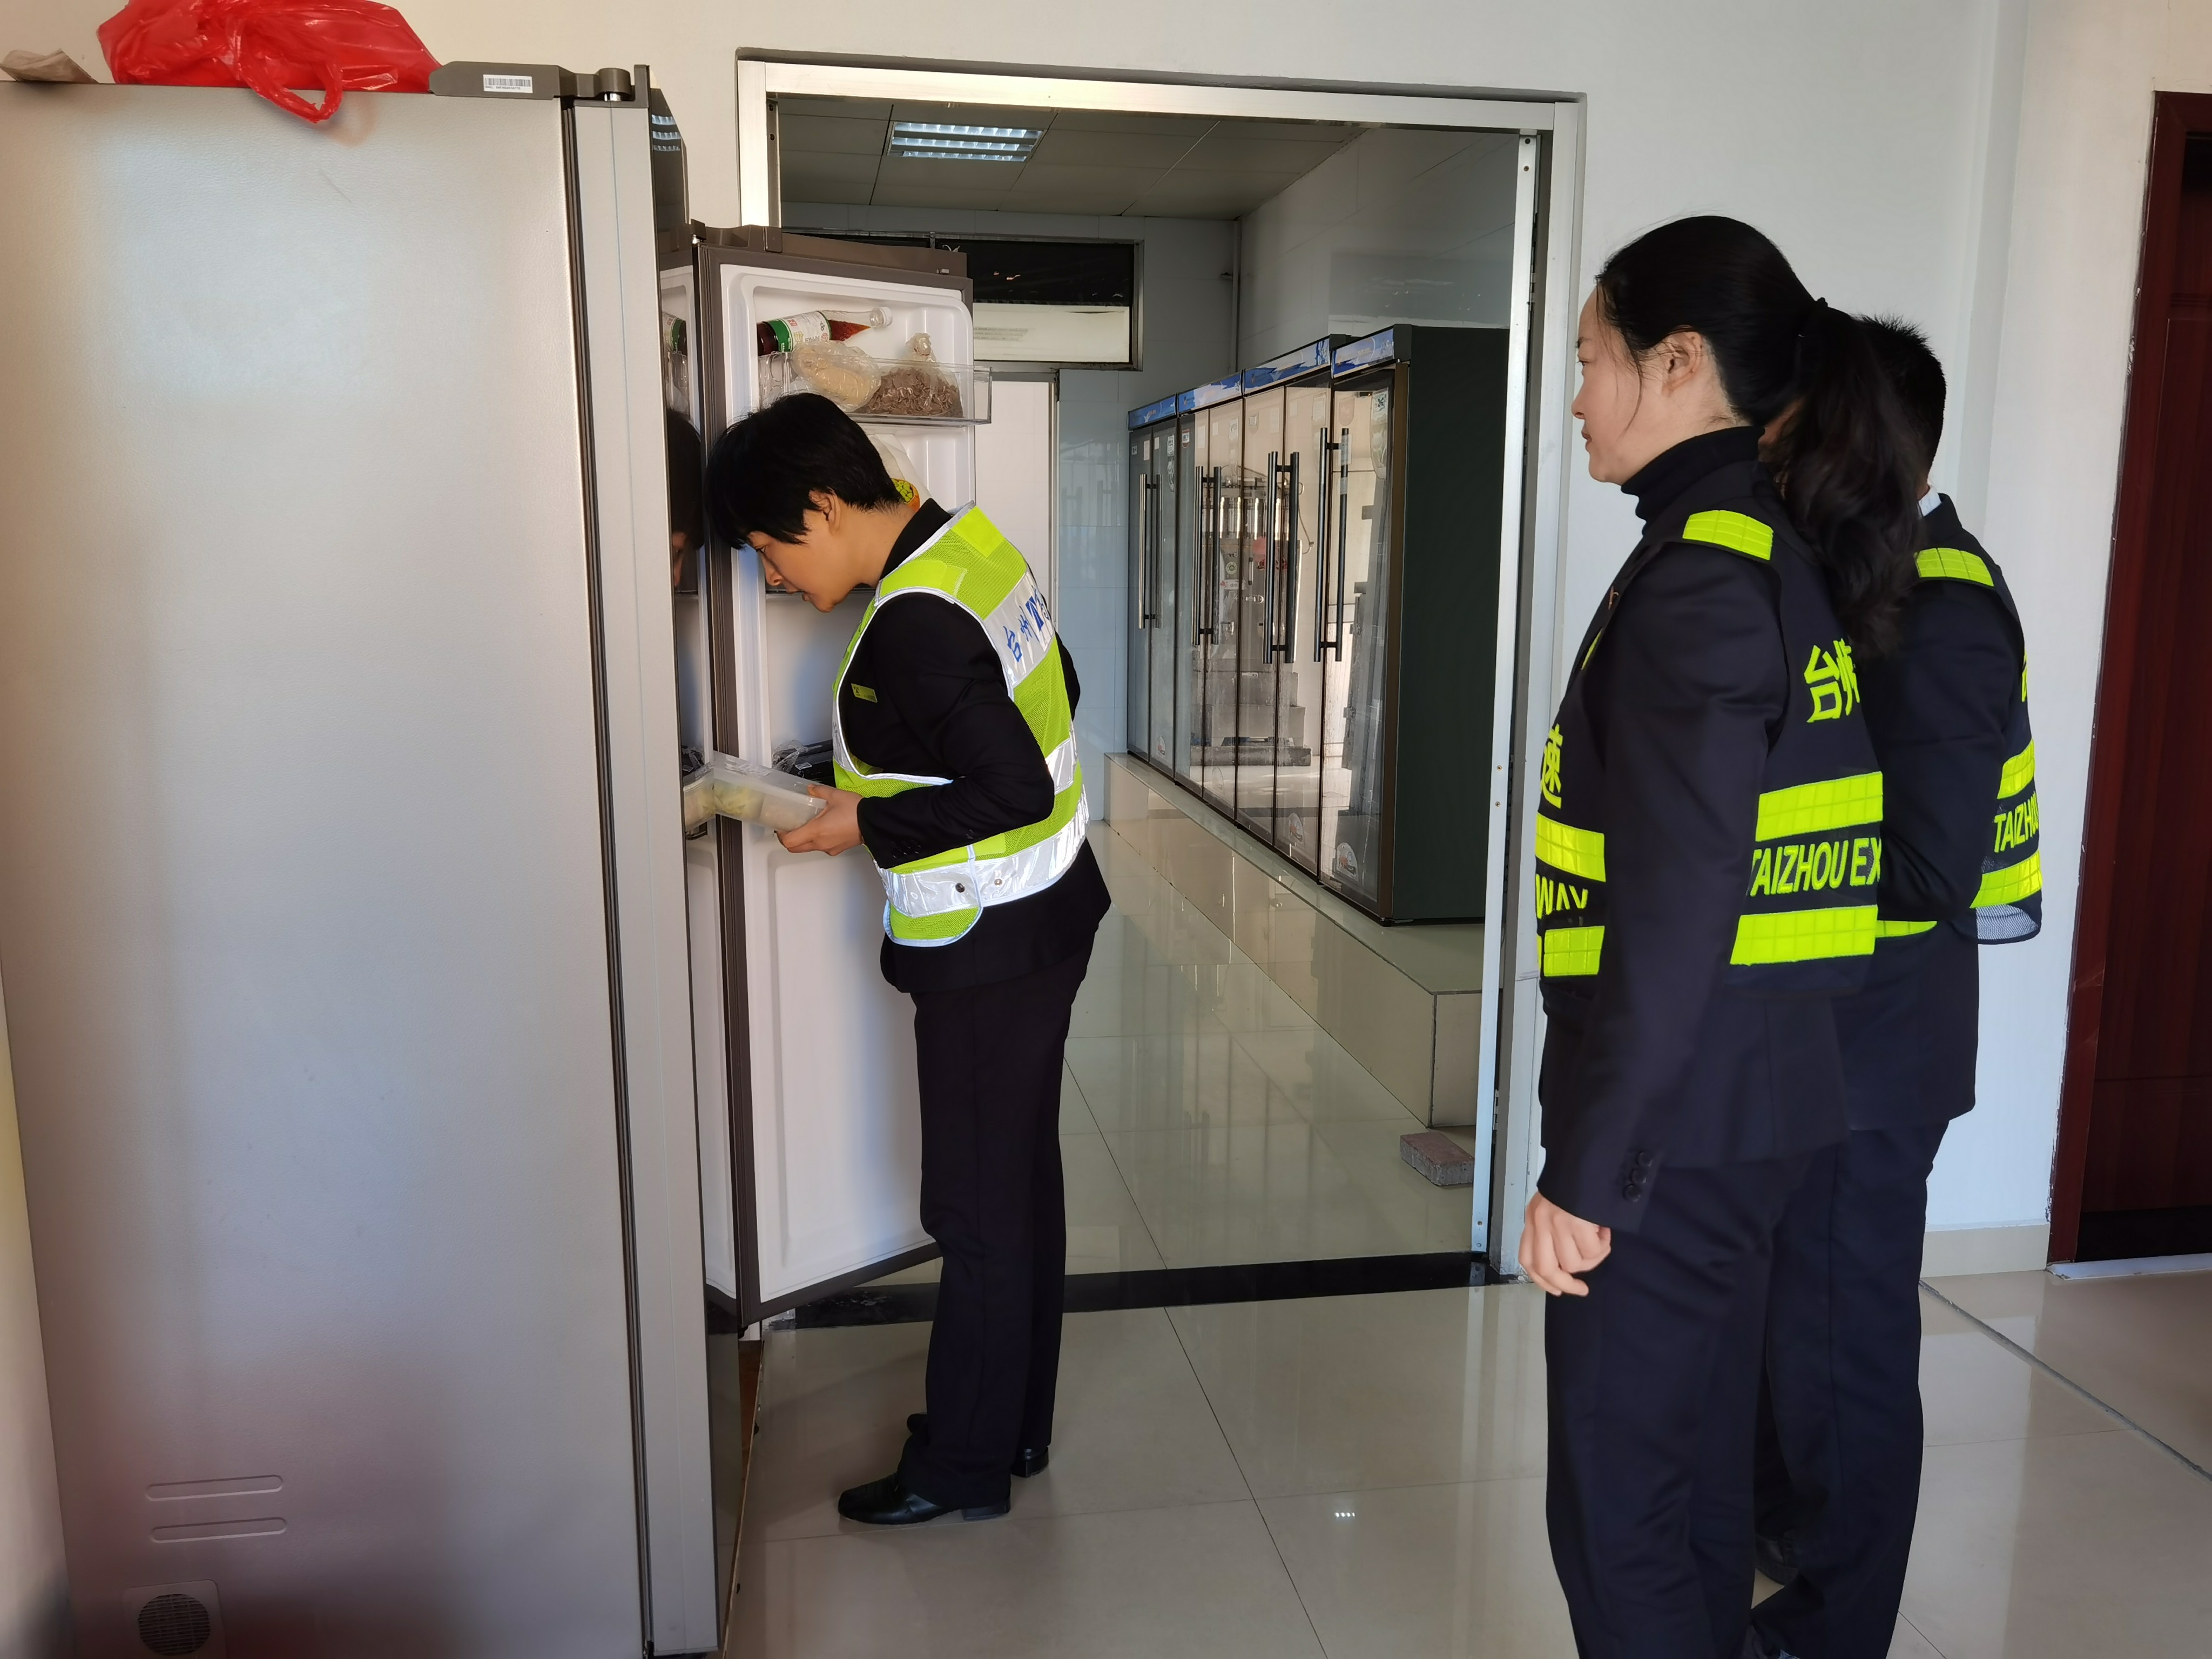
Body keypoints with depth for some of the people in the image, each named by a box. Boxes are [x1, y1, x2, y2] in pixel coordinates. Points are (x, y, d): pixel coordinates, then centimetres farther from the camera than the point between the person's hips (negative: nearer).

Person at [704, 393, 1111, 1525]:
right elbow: (1054, 699, 14)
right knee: (1021, 1182, 19)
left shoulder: (911, 626, -24)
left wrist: (872, 824, -15)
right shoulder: (971, 538, 4)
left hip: (987, 949, -10)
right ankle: (1017, 1425, 35)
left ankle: (963, 1465, 23)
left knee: (977, 1210, 5)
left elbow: (1015, 788, -26)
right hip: (1046, 912, 10)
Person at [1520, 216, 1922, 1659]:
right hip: (1756, 1095, 9)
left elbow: (1673, 911, -23)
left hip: (1679, 1114, -9)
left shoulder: (1702, 577, -18)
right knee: (1699, 1468, 22)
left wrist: (1586, 1170, -17)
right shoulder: (1784, 553, 11)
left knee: (1615, 1504, 4)